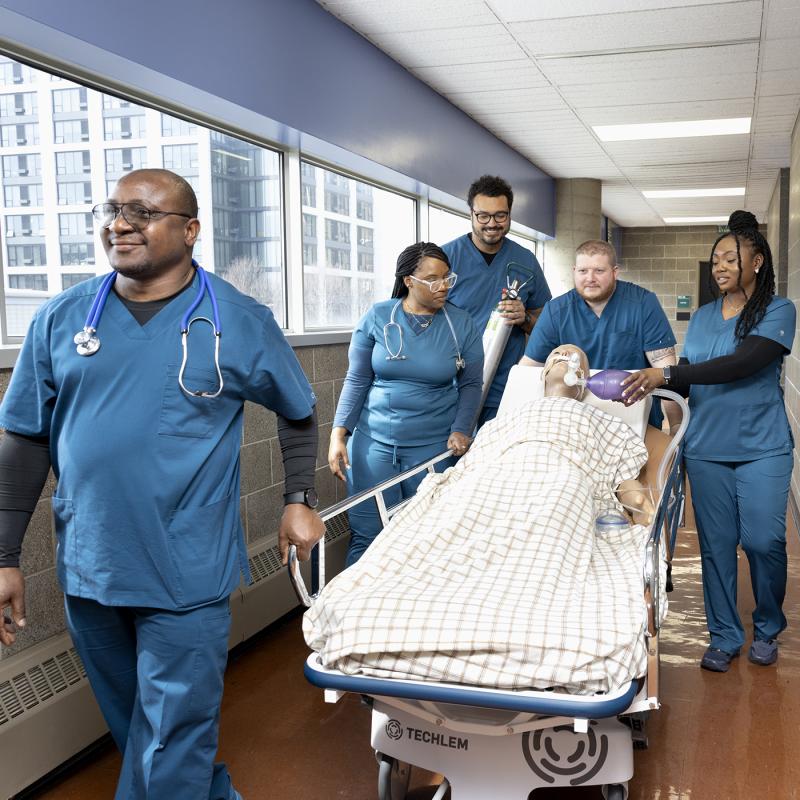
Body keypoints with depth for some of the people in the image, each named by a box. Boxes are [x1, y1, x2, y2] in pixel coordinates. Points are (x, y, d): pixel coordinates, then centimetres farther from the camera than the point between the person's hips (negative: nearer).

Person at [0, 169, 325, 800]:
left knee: (175, 734, 5)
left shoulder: (241, 322, -4)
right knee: (130, 722, 21)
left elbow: (299, 413, 9)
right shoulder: (62, 319, 1)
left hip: (188, 576, -3)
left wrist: (300, 500, 1)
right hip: (89, 570, 4)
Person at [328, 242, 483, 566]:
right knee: (366, 533, 2)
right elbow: (357, 380, 0)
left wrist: (461, 430, -11)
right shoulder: (377, 317, -2)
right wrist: (338, 434, -7)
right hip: (373, 439, 0)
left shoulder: (461, 324, 0)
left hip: (434, 442, 1)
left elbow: (470, 384, 4)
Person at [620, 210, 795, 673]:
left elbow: (743, 364, -20)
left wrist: (666, 375, -27)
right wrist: (648, 385, -10)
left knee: (763, 540, -3)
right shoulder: (702, 317, 13)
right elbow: (688, 378, 11)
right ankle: (724, 637, 19)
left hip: (761, 447, -4)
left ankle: (767, 628, 22)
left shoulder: (778, 311, -4)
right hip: (707, 448, 4)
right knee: (716, 543, 6)